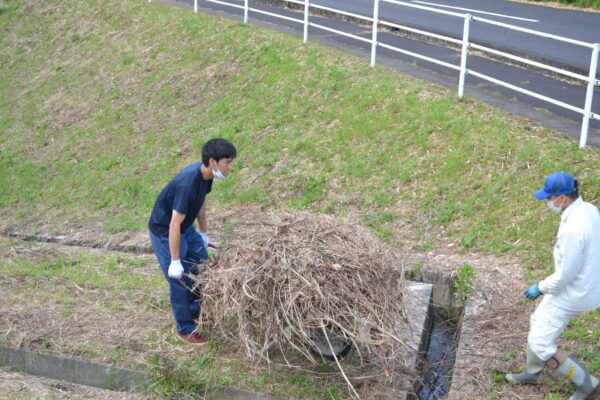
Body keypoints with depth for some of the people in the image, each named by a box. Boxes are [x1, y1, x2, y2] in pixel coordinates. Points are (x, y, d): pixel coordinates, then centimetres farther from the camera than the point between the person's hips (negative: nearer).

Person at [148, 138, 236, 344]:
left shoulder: (205, 174, -10)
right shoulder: (188, 183, -36)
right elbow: (174, 225, -32)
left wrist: (204, 233, 19)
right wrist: (175, 261, -27)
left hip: (186, 228, 9)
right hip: (164, 233, -9)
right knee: (180, 281, -1)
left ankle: (196, 311, 35)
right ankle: (185, 328, 16)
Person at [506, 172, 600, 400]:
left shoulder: (573, 226, -32)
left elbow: (565, 274, -26)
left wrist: (540, 288, -10)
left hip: (572, 292, -10)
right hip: (582, 285, 10)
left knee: (540, 342, 1)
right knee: (539, 323, 25)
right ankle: (533, 372, 43)